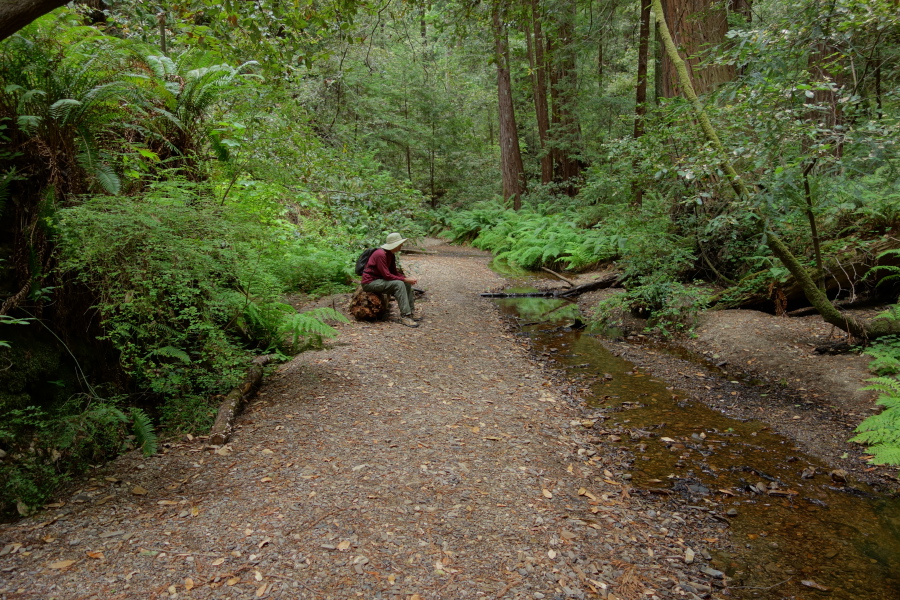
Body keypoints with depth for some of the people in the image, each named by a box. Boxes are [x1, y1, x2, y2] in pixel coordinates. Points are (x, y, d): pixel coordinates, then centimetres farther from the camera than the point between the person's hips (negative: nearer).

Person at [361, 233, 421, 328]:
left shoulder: (391, 255, 6)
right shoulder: (380, 254, -24)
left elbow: (394, 272, 10)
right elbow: (387, 275, -26)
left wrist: (408, 278, -7)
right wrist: (405, 279, -23)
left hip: (380, 280, 10)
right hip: (370, 282, -10)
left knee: (407, 284, 0)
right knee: (399, 284, -27)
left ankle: (411, 311, 4)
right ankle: (405, 316, -25)